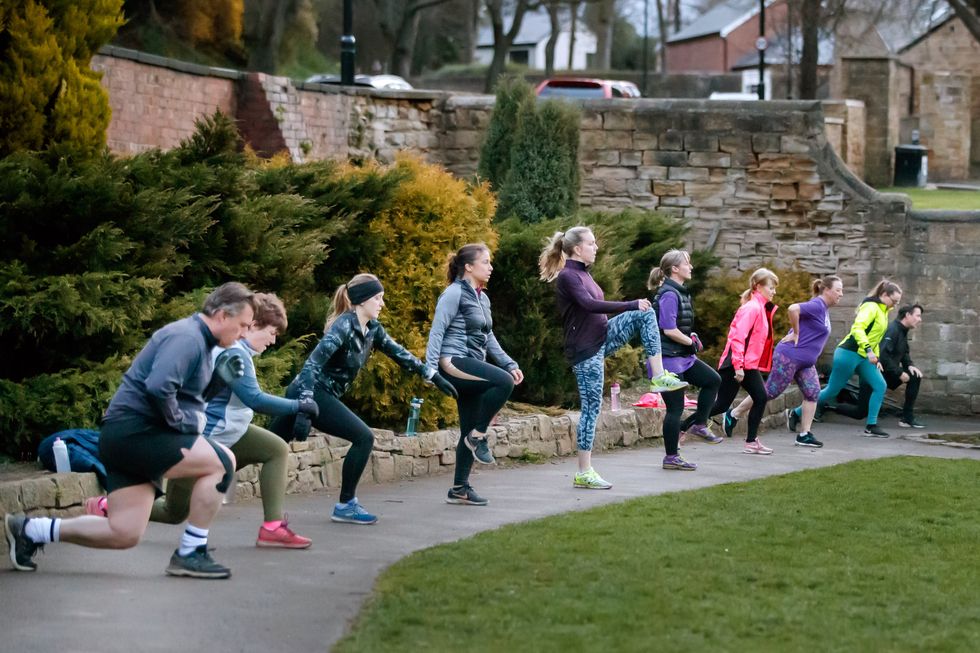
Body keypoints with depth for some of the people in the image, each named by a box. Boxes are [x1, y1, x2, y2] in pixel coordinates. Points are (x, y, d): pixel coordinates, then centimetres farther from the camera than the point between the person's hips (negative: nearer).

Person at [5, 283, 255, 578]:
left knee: (124, 534, 5)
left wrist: (194, 418, 10)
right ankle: (190, 554, -9)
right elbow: (159, 387, -30)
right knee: (221, 461, -16)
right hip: (134, 431, -10)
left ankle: (30, 530, 14)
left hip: (125, 438, 10)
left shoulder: (197, 340, 18)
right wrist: (181, 422, -16)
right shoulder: (187, 337, -15)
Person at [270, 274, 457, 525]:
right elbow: (313, 363, -28)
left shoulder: (372, 329, 6)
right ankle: (345, 505, -5)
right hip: (309, 393, -9)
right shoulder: (344, 326, -20)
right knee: (363, 438, -12)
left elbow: (398, 353, 18)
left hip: (321, 395, 9)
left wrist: (434, 377, 16)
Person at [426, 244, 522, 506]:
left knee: (469, 431, 6)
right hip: (454, 363, -9)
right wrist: (431, 368, -21)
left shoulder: (482, 298, 18)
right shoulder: (455, 293, -8)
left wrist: (510, 364, 17)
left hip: (471, 367, 9)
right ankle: (479, 435, -14)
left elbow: (488, 338, 25)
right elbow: (437, 331, -13)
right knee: (503, 382, -28)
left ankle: (460, 489, 12)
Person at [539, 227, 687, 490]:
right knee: (592, 407, -6)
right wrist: (632, 305, -27)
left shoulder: (582, 274, 13)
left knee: (645, 314, -5)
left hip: (602, 338, 8)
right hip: (585, 350, -8)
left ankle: (659, 376, -10)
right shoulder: (567, 277, -15)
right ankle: (584, 473, 1)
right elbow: (590, 305, -29)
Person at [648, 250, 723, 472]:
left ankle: (699, 424, 15)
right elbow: (669, 330, -24)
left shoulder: (680, 292, 13)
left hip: (682, 357, 10)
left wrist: (690, 337, 8)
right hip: (669, 359, -10)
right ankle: (671, 458, 3)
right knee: (675, 407, -4)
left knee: (713, 380, 8)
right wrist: (692, 341, -11)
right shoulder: (669, 294, -18)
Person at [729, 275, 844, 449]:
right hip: (789, 356, -9)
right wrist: (796, 333, -21)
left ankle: (804, 435, 1)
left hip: (805, 363, 9)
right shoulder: (817, 305, -17)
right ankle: (734, 414, 8)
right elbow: (793, 309, -32)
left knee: (813, 393, -1)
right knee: (770, 391, -3)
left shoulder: (824, 309, 14)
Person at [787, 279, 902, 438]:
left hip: (863, 358, 9)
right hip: (849, 353, -9)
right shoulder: (871, 307, -16)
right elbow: (857, 329, -29)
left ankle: (871, 426, -1)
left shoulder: (883, 311, 14)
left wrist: (875, 357, 20)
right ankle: (796, 413, 14)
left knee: (880, 386, -4)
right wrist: (869, 350, -36)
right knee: (832, 391, -1)